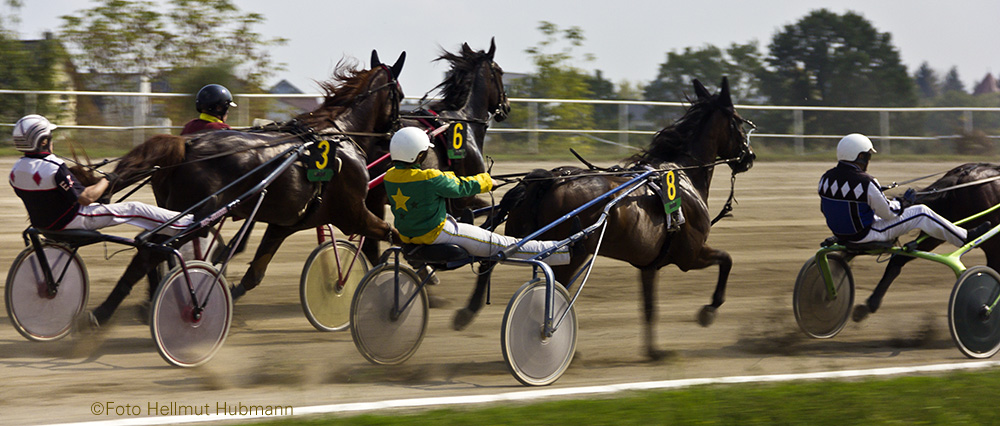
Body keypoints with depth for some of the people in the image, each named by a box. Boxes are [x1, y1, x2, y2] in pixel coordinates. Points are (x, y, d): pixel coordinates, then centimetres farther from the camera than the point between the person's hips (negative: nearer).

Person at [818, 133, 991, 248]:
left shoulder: (826, 178, -4)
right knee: (921, 213, 1)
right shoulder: (864, 182, -26)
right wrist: (902, 203, 6)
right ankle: (965, 238, 14)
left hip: (839, 234, 8)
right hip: (865, 235, -8)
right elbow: (888, 212, -17)